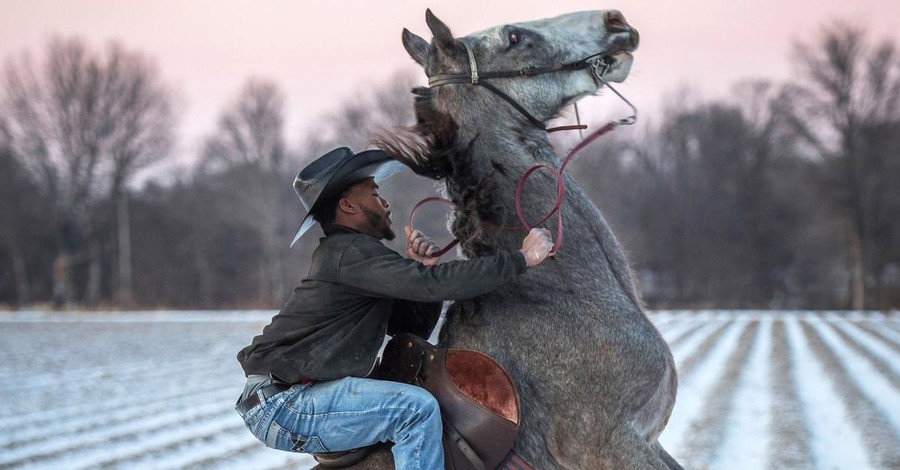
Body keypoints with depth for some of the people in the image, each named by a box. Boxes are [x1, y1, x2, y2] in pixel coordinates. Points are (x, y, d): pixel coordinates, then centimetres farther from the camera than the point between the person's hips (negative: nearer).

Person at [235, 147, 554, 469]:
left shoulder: (344, 253, 18)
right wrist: (522, 259, -18)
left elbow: (415, 326, 17)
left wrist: (424, 269, 1)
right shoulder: (351, 252, -13)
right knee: (417, 409, -22)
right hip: (279, 405, -11)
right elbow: (434, 285, -24)